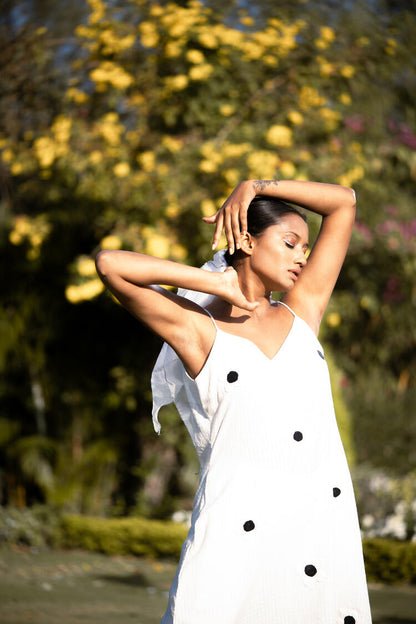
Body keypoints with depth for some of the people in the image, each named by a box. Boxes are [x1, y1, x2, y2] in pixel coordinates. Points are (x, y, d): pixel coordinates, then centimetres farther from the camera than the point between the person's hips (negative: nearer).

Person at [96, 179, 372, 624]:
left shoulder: (302, 312, 15)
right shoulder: (199, 330, 4)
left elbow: (343, 202, 19)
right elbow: (110, 264, -9)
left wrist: (254, 186, 13)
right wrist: (217, 283, -2)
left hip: (325, 518, 4)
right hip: (240, 532, -4)